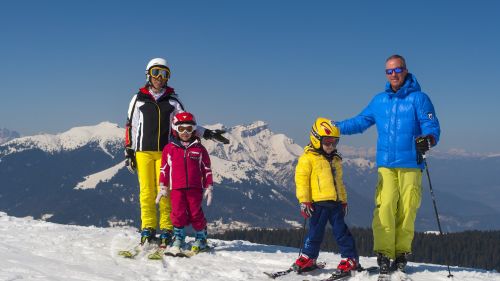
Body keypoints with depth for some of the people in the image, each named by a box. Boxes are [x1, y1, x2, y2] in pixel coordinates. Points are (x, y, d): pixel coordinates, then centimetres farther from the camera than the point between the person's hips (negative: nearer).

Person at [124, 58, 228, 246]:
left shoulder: (172, 100, 11)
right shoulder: (139, 99, 10)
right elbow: (130, 126, 12)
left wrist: (208, 134, 4)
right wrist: (128, 151, 7)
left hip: (165, 152, 0)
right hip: (143, 151, 0)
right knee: (146, 190, -2)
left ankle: (166, 229, -1)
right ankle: (148, 228, 5)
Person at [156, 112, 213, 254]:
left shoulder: (199, 149, 7)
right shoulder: (169, 148, 6)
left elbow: (206, 169, 9)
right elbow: (164, 169, 9)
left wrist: (208, 187, 6)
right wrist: (163, 187, 8)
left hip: (195, 188, 0)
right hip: (176, 188, 0)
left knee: (196, 213, 1)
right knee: (178, 213, -3)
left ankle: (201, 237, 18)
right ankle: (178, 238, 15)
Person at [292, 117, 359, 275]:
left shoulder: (336, 160, 18)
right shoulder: (308, 158, -4)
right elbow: (301, 179, -7)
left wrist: (343, 201, 23)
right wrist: (304, 201, -12)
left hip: (335, 202, 5)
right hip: (318, 203, -5)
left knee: (341, 231, 5)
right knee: (315, 232, 0)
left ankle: (351, 259, 11)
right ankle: (308, 258, 15)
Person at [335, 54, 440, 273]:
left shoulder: (418, 98, 3)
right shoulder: (379, 100, 16)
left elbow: (432, 126, -5)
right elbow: (361, 121, 25)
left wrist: (428, 139, -26)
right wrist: (337, 127, 17)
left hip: (410, 165, -2)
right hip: (386, 165, 2)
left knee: (407, 209, -5)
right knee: (384, 207, -11)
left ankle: (402, 253, 7)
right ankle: (383, 253, -7)